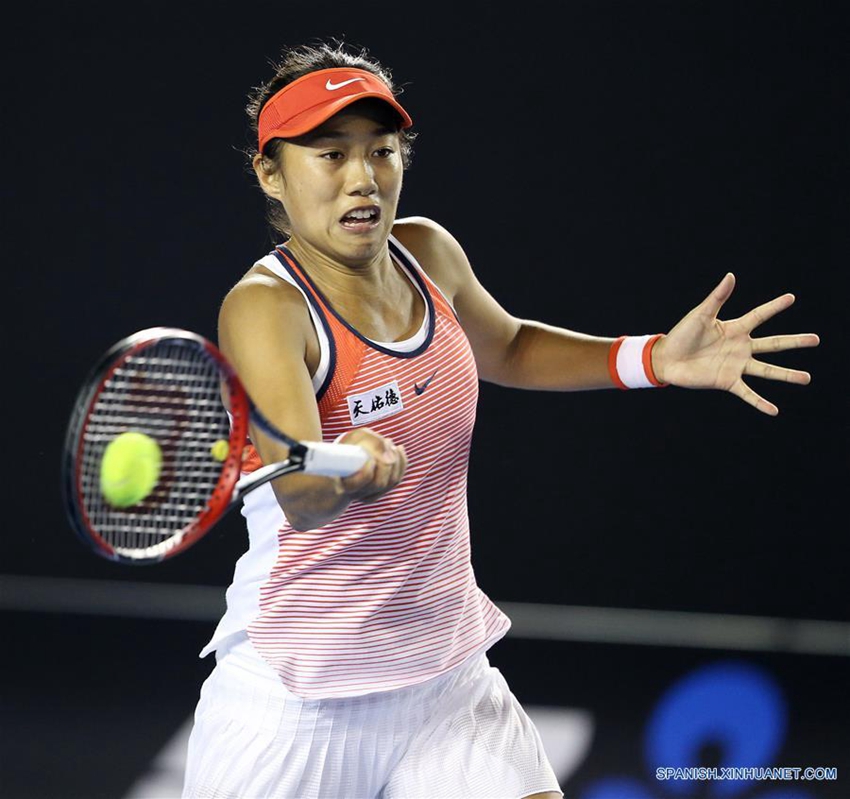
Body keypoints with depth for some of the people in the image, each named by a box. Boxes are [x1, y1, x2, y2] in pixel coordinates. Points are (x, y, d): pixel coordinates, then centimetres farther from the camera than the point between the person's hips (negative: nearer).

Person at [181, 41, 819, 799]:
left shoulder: (427, 253, 0)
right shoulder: (264, 307, -20)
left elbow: (505, 347, 23)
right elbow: (300, 502, -37)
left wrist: (653, 358, 10)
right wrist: (349, 471, -59)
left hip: (447, 674, 6)